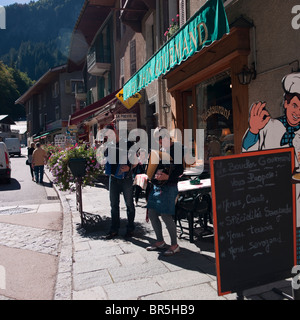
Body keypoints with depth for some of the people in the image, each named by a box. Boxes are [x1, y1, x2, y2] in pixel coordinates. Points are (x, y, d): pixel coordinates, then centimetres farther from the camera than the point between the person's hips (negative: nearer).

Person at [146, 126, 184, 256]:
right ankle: (160, 241, 25)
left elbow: (180, 170, -13)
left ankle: (174, 245, 7)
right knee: (152, 213, 8)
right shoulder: (161, 149, 17)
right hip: (156, 186, 8)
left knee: (166, 215, -10)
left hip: (169, 187, -8)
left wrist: (168, 177, -22)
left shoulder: (177, 149, -6)